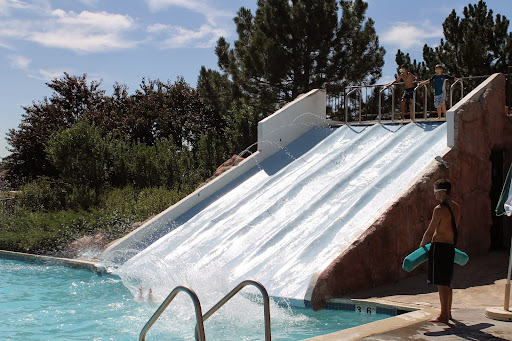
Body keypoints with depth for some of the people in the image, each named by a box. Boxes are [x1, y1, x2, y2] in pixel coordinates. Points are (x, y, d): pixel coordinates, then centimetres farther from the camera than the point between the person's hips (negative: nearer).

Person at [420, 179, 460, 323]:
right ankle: (448, 312, 25)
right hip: (450, 247, 9)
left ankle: (443, 315, -3)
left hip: (439, 246, -9)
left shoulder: (439, 209, -15)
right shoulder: (456, 207, 11)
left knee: (441, 283, -5)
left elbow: (430, 232, -12)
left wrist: (421, 246, 0)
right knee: (447, 282, 17)